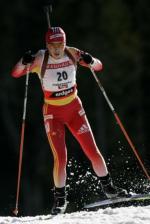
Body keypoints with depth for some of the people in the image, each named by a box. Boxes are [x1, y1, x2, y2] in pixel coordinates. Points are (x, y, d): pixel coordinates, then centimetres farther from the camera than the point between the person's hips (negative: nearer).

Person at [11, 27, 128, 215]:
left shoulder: (72, 54, -8)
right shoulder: (40, 59, -15)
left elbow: (99, 67, 0)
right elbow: (15, 73, -21)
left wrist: (90, 61, -23)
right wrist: (24, 62, -42)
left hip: (74, 108, 3)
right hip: (53, 113, -3)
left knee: (93, 151, 2)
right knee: (60, 158, -13)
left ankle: (108, 187, 21)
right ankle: (60, 199, 3)